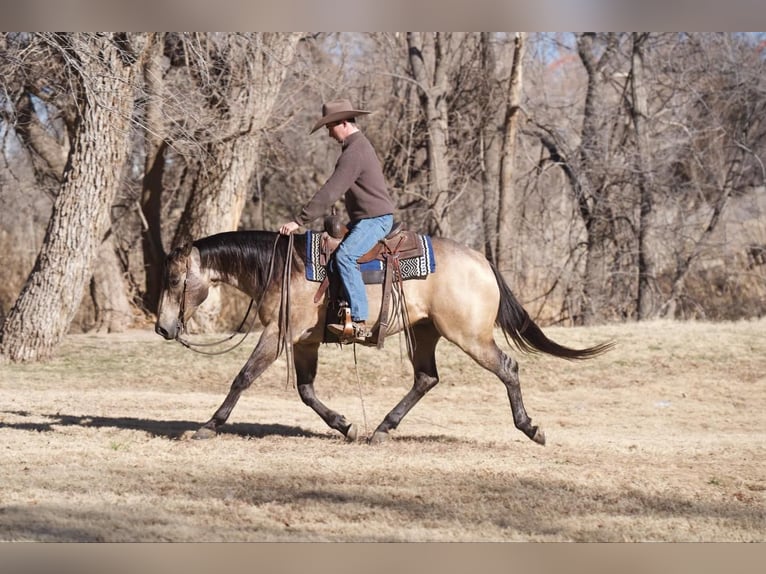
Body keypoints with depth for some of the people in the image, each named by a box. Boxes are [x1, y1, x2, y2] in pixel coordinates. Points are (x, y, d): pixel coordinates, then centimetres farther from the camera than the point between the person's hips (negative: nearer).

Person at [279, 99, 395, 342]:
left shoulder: (353, 153, -18)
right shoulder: (361, 145, 18)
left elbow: (329, 193, -23)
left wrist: (300, 221, -21)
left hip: (375, 219, -12)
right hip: (365, 218, 12)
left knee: (345, 256, -28)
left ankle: (359, 323, -36)